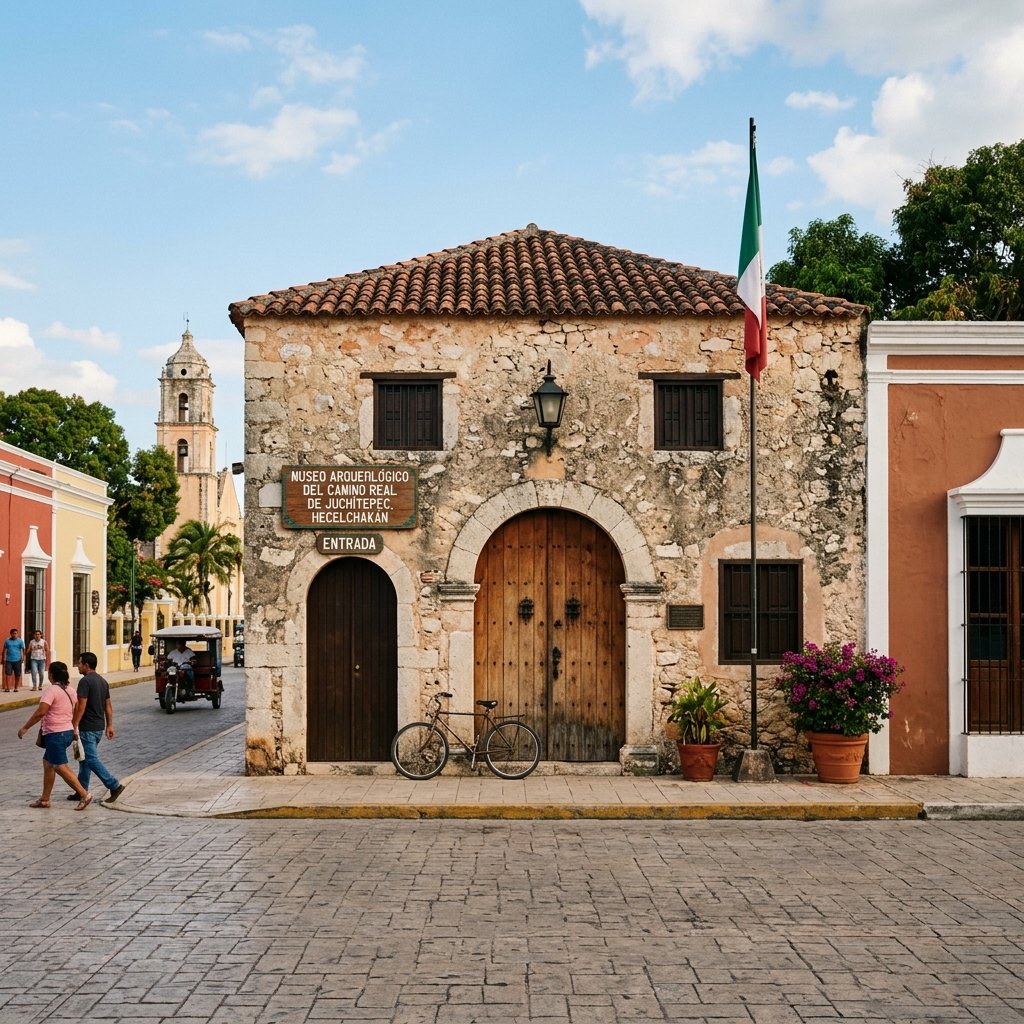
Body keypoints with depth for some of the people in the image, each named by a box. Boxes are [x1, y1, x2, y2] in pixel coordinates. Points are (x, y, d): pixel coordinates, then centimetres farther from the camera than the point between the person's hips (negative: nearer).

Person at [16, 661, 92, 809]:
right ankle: (44, 799, 21)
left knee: (60, 767, -6)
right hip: (67, 731, 9)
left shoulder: (51, 690, -17)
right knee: (47, 764, 17)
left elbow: (40, 712, -24)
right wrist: (73, 731, 27)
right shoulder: (69, 691, 10)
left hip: (55, 734, -9)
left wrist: (25, 727, -15)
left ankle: (84, 795, -9)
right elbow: (75, 713, 16)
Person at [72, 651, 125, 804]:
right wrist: (109, 725, 16)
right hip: (99, 727, 9)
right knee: (85, 759, 16)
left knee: (92, 759, -7)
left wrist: (74, 726, -17)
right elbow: (108, 706, 14)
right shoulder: (103, 681, 12)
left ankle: (114, 786, -13)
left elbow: (81, 706, -20)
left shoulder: (85, 681, -15)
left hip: (87, 728, -9)